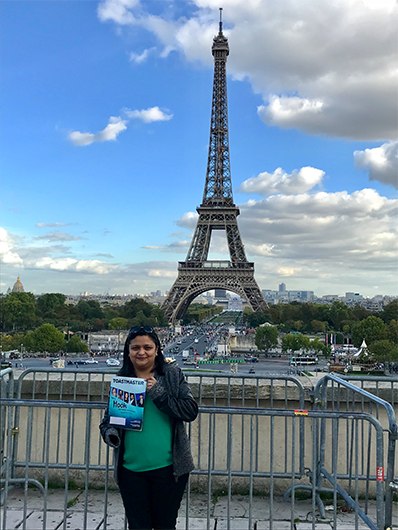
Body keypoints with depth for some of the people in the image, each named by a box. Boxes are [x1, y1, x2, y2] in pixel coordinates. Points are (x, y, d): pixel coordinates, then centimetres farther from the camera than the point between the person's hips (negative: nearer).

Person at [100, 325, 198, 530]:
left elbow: (191, 411, -9)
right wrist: (109, 432, -9)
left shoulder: (173, 375, 0)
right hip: (131, 469, 2)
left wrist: (158, 393, -17)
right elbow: (107, 419, 13)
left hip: (168, 468, -1)